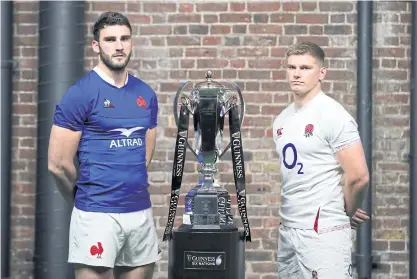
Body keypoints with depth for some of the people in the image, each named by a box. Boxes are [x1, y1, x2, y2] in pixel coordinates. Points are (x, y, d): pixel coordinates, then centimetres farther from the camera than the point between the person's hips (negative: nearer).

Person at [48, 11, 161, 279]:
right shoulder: (81, 94, -8)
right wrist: (86, 198, 6)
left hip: (142, 212, 6)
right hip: (97, 214, -6)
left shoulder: (146, 94, 10)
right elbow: (58, 164, -7)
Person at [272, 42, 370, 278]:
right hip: (288, 230, 7)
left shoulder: (332, 115, -10)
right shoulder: (283, 120, 12)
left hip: (323, 232, -7)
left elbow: (358, 177, -15)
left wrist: (345, 214, 1)